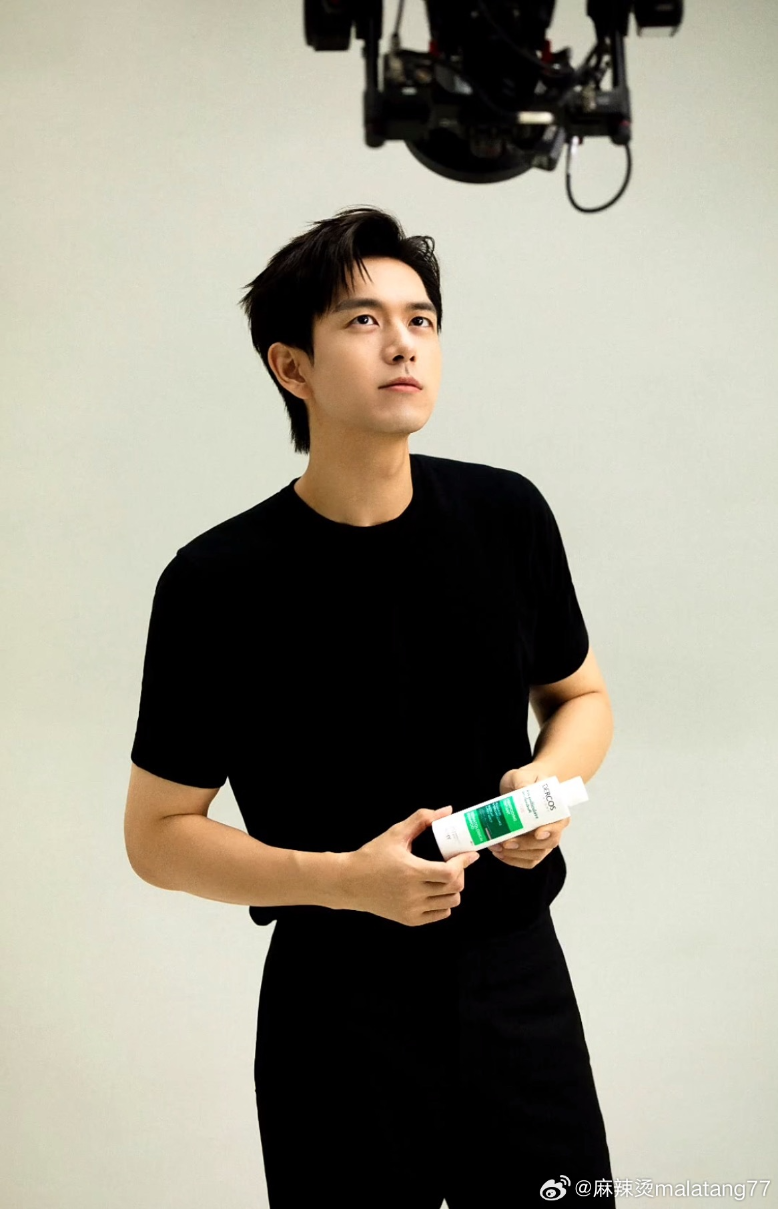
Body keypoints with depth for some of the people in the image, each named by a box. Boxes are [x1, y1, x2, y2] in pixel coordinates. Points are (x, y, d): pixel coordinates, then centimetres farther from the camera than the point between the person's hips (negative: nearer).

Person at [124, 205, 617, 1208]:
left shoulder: (508, 515, -2)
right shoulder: (216, 583, -13)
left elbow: (581, 693, 13)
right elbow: (158, 834, -7)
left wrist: (552, 779, -9)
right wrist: (346, 879, -20)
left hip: (519, 978, 3)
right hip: (338, 1005, -3)